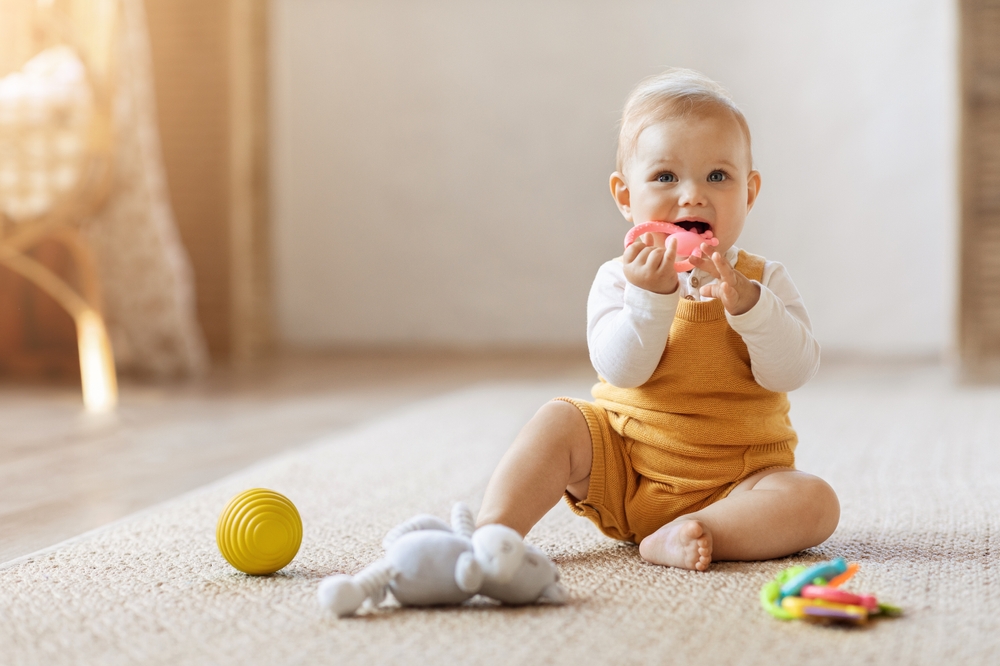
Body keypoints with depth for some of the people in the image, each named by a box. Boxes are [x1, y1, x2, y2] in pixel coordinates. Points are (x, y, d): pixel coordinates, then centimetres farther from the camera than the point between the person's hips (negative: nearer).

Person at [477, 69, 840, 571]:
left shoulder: (764, 281, -3)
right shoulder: (620, 279, -4)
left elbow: (795, 370, -16)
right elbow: (622, 370, -17)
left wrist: (746, 303, -30)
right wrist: (650, 297, -31)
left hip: (733, 485, 0)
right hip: (623, 473, 0)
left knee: (816, 503, -24)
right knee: (559, 420, -18)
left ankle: (677, 538, -34)